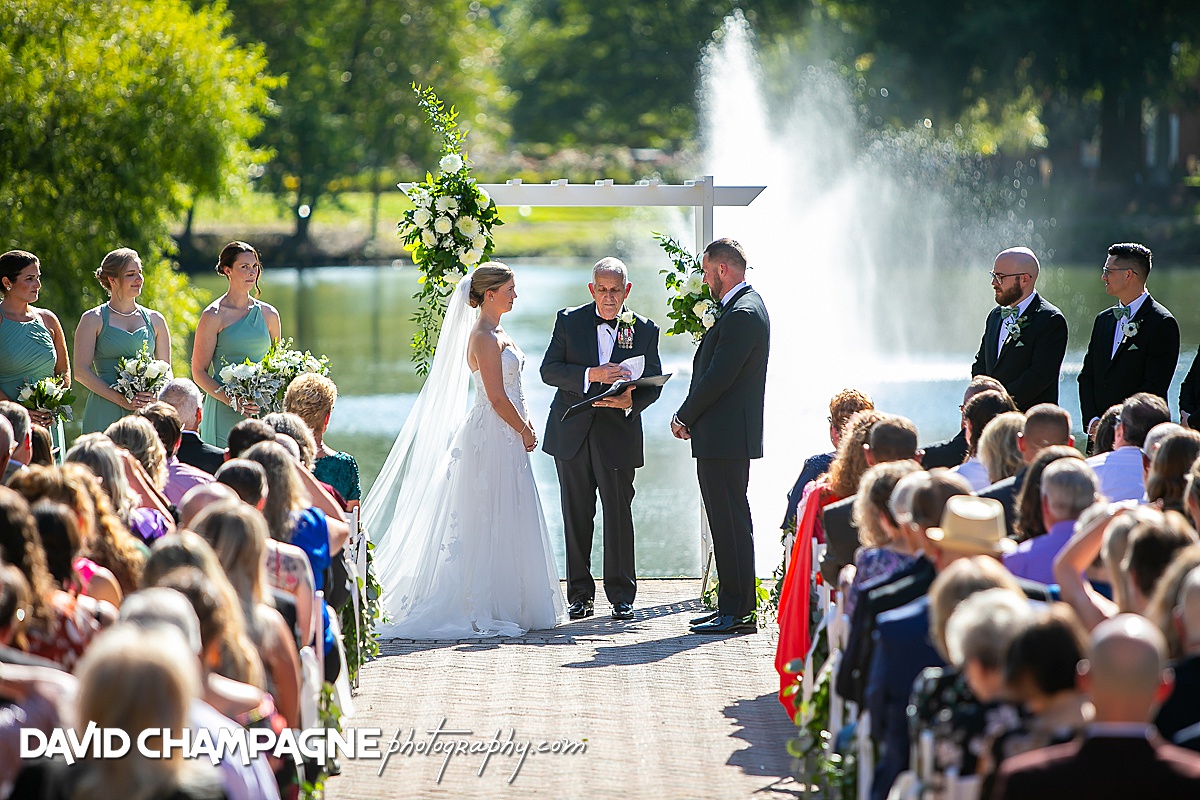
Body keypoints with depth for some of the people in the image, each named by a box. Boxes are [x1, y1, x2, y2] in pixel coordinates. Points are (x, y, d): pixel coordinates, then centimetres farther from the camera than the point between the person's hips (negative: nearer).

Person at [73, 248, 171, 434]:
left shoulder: (155, 320, 14)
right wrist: (121, 399, -13)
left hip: (146, 415, 3)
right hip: (105, 414, -3)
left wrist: (155, 396, -6)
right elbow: (81, 371, -4)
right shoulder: (93, 320, 4)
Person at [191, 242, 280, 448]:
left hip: (261, 412, 4)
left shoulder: (269, 314, 12)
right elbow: (199, 372, -3)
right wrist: (231, 400, -16)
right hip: (225, 414, -4)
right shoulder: (214, 316, -2)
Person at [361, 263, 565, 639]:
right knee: (491, 523, -6)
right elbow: (497, 398, -19)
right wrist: (525, 431, -8)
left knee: (506, 523, 11)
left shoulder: (496, 333, 14)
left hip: (506, 437, 10)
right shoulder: (484, 337, -16)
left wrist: (524, 428, 7)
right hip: (493, 437, -10)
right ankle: (484, 609, -2)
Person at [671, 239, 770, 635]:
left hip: (725, 437, -11)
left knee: (731, 523, -8)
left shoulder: (743, 314, -16)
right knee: (727, 523, 12)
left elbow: (718, 378, -20)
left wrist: (684, 418, -8)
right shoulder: (744, 307, 17)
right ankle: (732, 606, 16)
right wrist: (690, 417, 8)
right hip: (724, 438, 11)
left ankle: (737, 613, -6)